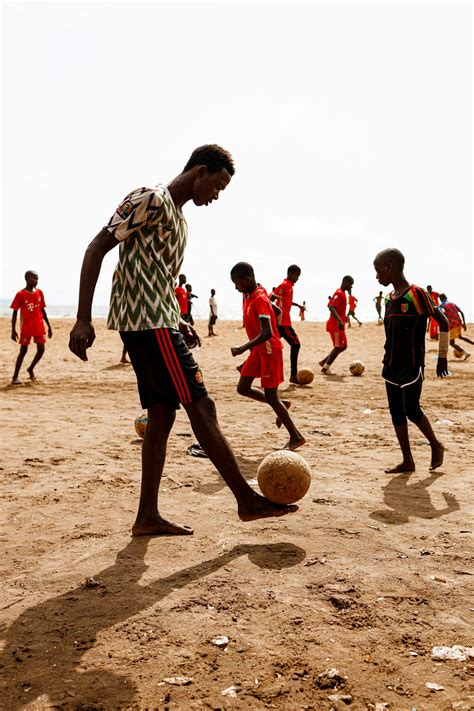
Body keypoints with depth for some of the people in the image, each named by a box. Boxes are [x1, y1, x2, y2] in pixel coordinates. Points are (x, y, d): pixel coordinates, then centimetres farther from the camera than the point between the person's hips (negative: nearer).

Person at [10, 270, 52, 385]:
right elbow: (15, 312, -6)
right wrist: (13, 330, -11)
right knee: (23, 350, -4)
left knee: (41, 350, 1)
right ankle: (15, 377, 5)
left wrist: (49, 326, 12)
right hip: (26, 327, -5)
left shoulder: (39, 293, 6)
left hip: (39, 327, 5)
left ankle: (31, 368, 26)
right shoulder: (20, 294, -8)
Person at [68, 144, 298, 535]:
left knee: (162, 414, 7)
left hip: (155, 322, 10)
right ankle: (248, 500, -2)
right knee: (201, 407, -9)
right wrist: (83, 320, -20)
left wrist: (177, 322, 18)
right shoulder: (151, 199, -6)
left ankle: (148, 516, 12)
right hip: (148, 321, -10)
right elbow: (97, 249, -13)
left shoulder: (179, 218, 22)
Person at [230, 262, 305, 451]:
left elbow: (267, 333, -33)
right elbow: (275, 311, 20)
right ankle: (281, 405, 24)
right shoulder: (250, 296, 4)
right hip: (258, 351, 9)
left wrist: (243, 348, -34)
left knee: (271, 397, -3)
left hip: (269, 351, -9)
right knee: (242, 388, 9)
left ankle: (296, 437, 9)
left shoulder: (259, 300, -23)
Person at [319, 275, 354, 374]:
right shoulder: (339, 293, -15)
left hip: (338, 325, 10)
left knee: (343, 346, 13)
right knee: (338, 347, -5)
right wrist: (339, 320, -36)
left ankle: (324, 362, 17)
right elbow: (331, 307, -27)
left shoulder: (342, 293, 15)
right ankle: (325, 368, 2)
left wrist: (344, 318, 31)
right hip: (335, 325, -10)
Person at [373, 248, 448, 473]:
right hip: (392, 365, 8)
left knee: (411, 410, -7)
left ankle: (436, 446, 19)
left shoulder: (416, 294, -12)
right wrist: (389, 361, 18)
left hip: (412, 365, -8)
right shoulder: (390, 299, 11)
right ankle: (407, 461, 15)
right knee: (396, 412, 7)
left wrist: (442, 357, -4)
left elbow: (443, 322, -7)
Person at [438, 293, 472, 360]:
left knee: (452, 343, 5)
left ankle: (465, 353, -11)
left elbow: (443, 313, -21)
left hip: (452, 325, -6)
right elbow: (461, 312, 10)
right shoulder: (453, 304, 18)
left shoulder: (441, 306, 1)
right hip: (459, 323, 6)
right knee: (460, 336, 32)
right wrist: (464, 323, 10)